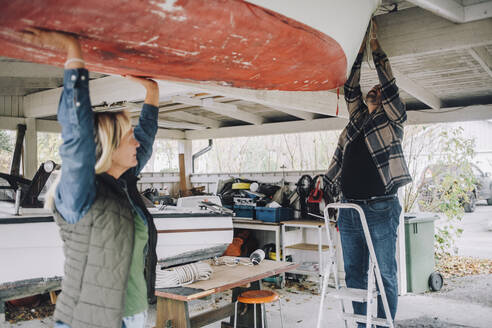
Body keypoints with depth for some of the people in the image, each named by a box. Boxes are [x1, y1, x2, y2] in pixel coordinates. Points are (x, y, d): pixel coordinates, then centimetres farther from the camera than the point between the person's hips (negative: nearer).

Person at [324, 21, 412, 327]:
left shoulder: (394, 121, 6)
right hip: (349, 211, 5)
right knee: (354, 275, 10)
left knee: (386, 275, 2)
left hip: (381, 209, -5)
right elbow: (350, 89, 15)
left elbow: (389, 86, -2)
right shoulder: (358, 119, 18)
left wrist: (376, 47, 4)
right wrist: (360, 50, 16)